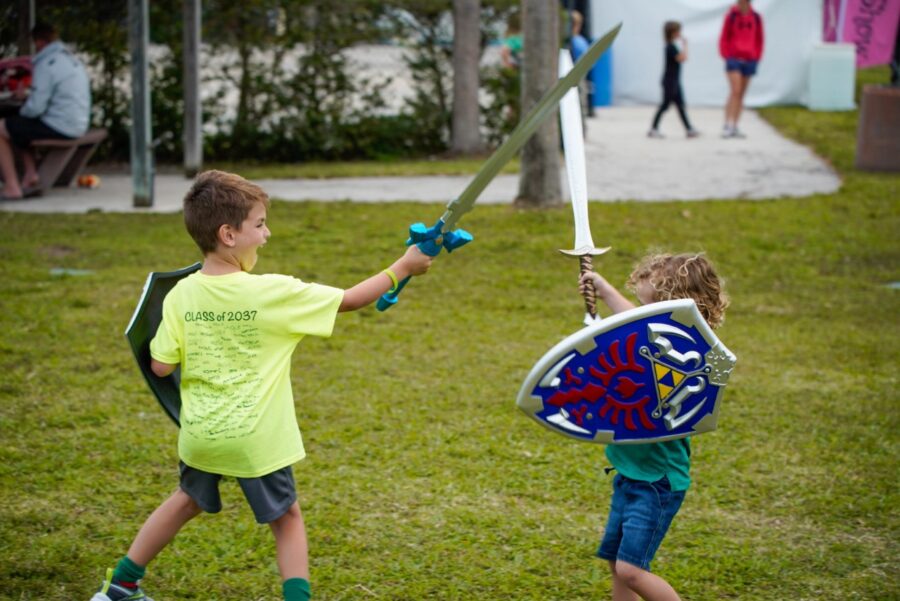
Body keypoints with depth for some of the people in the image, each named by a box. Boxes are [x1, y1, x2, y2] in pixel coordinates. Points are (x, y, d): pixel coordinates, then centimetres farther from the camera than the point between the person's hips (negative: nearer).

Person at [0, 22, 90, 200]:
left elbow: (36, 107, -20)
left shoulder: (46, 65, -16)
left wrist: (22, 111, 3)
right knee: (20, 127, 29)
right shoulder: (73, 59, 13)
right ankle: (31, 178, 19)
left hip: (59, 128, -10)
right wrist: (27, 95, 21)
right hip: (78, 126, 10)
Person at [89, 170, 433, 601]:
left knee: (187, 501, 28)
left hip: (200, 433, 5)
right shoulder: (271, 293, -17)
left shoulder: (181, 296, -7)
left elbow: (161, 366, -5)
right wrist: (402, 268, 2)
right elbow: (348, 300, -10)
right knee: (286, 519, 15)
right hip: (255, 438, -5)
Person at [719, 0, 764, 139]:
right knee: (735, 91, -15)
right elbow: (724, 38, 1)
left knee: (741, 95, 7)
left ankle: (734, 127, 11)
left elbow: (759, 39, 13)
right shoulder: (731, 16, -3)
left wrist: (757, 57, 6)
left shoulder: (756, 18, 5)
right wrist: (727, 56, -6)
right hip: (734, 59, -4)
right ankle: (727, 125, -18)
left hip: (749, 60, 4)